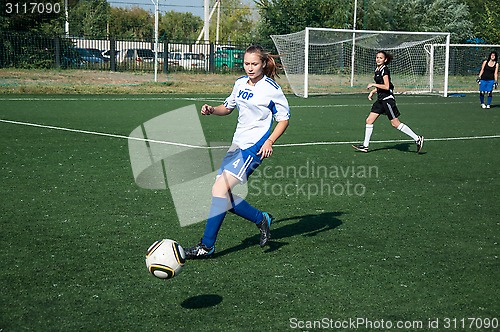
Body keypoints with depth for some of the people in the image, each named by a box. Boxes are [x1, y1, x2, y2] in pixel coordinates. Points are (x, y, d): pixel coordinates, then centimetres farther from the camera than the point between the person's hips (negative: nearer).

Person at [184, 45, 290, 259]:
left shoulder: (271, 89, -8)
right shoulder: (240, 83, 12)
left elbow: (284, 119, -4)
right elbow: (228, 107, 26)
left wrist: (269, 141, -18)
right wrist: (212, 110, 4)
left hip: (254, 147, -8)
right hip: (237, 144, 8)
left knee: (219, 190, -16)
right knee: (225, 196, 1)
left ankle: (207, 245, -10)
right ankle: (261, 219, 21)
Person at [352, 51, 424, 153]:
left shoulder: (385, 70, -14)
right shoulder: (377, 70, 14)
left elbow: (386, 86, -19)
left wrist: (373, 85, -14)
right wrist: (373, 91, 14)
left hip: (387, 98, -9)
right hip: (380, 99, 9)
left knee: (395, 123, -7)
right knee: (369, 120, 5)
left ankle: (417, 138, 1)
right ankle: (365, 145, 10)